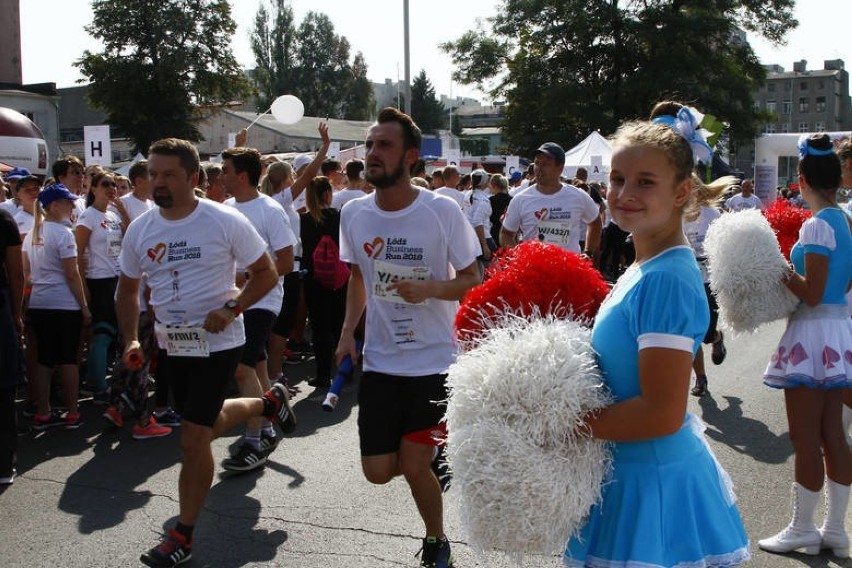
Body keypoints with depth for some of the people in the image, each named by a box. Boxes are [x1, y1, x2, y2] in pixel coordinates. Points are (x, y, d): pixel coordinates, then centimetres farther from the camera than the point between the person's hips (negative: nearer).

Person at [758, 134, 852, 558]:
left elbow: (812, 293, -19)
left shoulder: (817, 225, -17)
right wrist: (792, 269, 16)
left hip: (813, 333, -9)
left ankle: (802, 529, 13)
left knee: (805, 437, 2)